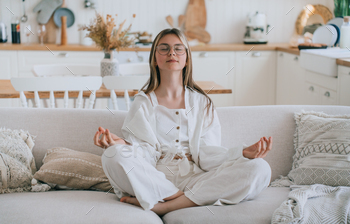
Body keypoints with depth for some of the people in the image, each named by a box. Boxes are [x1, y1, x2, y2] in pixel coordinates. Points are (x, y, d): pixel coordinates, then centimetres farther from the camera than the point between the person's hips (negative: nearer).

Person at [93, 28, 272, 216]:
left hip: (195, 178, 3)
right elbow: (145, 152, 0)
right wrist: (121, 144, -22)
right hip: (156, 178, -2)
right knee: (114, 156, -31)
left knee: (260, 169, -24)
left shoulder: (201, 102, 17)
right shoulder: (143, 102, 13)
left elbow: (206, 153, 5)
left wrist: (243, 152, -13)